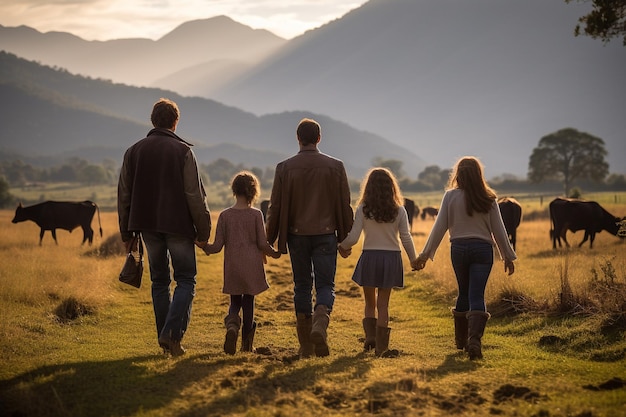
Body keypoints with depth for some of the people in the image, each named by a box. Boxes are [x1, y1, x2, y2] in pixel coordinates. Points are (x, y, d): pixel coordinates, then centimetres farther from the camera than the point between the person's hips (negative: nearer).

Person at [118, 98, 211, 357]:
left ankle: (165, 339, 12)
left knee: (160, 281, 14)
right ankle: (172, 333, -13)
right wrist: (203, 231, -3)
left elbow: (124, 196, 7)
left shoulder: (134, 151, 6)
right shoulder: (182, 151, -7)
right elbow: (195, 195, -9)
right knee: (186, 280, 4)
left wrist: (126, 233, 14)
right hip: (178, 225, -4)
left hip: (148, 226, 4)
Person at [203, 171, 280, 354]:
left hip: (232, 267, 1)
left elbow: (217, 246, -2)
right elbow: (263, 244, -8)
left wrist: (205, 247, 18)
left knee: (235, 302, 14)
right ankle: (247, 343, 17)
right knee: (248, 302, 12)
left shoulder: (225, 215, -3)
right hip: (252, 267, -1)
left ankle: (232, 326, -17)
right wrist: (275, 253, 11)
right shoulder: (256, 215, -8)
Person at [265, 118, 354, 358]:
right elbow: (345, 206, 2)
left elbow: (276, 208, 0)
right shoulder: (335, 166, 0)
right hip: (326, 234, -1)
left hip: (297, 235, 1)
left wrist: (269, 241, 7)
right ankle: (320, 324, -25)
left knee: (302, 286, 9)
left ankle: (306, 346, 10)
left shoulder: (285, 168, -1)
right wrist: (345, 238, 11)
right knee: (325, 285, 4)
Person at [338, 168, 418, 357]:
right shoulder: (399, 210, -2)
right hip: (391, 258, 1)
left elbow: (353, 237, -8)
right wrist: (414, 259, 12)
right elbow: (406, 238, -1)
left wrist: (342, 247, 12)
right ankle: (381, 346, 6)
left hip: (370, 257, -1)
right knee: (383, 304, 7)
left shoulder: (363, 209, -5)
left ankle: (370, 336, 2)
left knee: (370, 303, 17)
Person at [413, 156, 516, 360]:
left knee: (464, 293, 17)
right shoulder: (488, 198, 0)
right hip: (483, 248, -1)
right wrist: (508, 256, 10)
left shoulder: (450, 196, -2)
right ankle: (474, 338, -23)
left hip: (459, 248, 1)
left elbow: (439, 227, -3)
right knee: (477, 295, -3)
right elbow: (498, 230, 2)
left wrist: (425, 254, 2)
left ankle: (461, 339, 26)